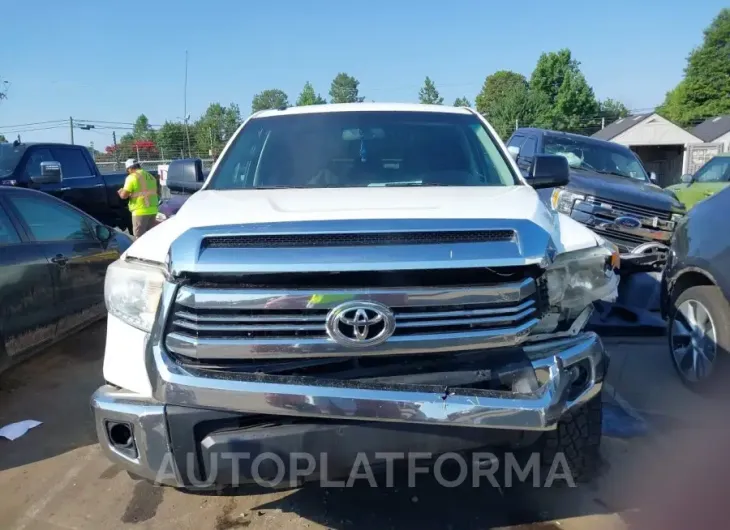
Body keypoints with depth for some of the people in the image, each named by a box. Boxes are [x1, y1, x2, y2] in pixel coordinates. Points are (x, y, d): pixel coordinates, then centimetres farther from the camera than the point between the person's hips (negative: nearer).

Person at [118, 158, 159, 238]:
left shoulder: (132, 177, -7)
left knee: (140, 236, 0)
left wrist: (120, 192, 10)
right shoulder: (150, 176, 15)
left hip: (140, 211, -7)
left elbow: (124, 195, -10)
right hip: (153, 210, 7)